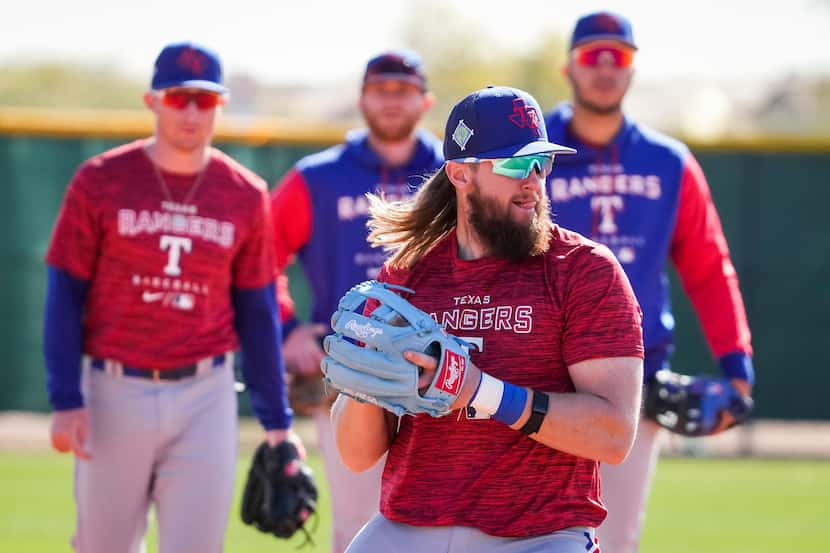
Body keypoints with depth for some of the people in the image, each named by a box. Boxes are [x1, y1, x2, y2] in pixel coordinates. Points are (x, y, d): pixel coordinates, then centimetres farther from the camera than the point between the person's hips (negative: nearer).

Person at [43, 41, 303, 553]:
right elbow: (65, 295, -1)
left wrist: (277, 422, 7)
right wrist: (66, 401, -10)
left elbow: (257, 313, 9)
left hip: (205, 397, 1)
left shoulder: (246, 196, 3)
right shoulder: (101, 182, -2)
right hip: (116, 394, -1)